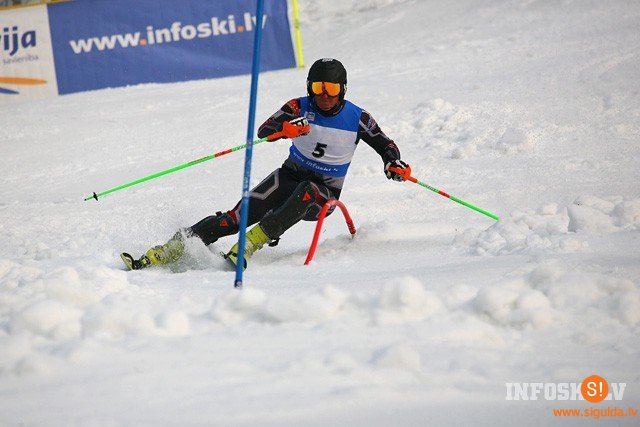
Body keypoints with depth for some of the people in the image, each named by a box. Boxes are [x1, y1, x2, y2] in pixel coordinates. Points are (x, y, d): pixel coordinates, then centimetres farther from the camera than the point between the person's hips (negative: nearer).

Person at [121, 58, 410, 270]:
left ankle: (249, 245, -44)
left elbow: (384, 144, 5)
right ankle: (171, 249, -25)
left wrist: (394, 163, -19)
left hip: (323, 195, -1)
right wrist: (285, 128, -43)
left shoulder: (358, 119, -8)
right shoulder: (299, 108, -7)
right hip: (289, 177, 1)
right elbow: (263, 131, -19)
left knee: (306, 191, -39)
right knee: (239, 216, -19)